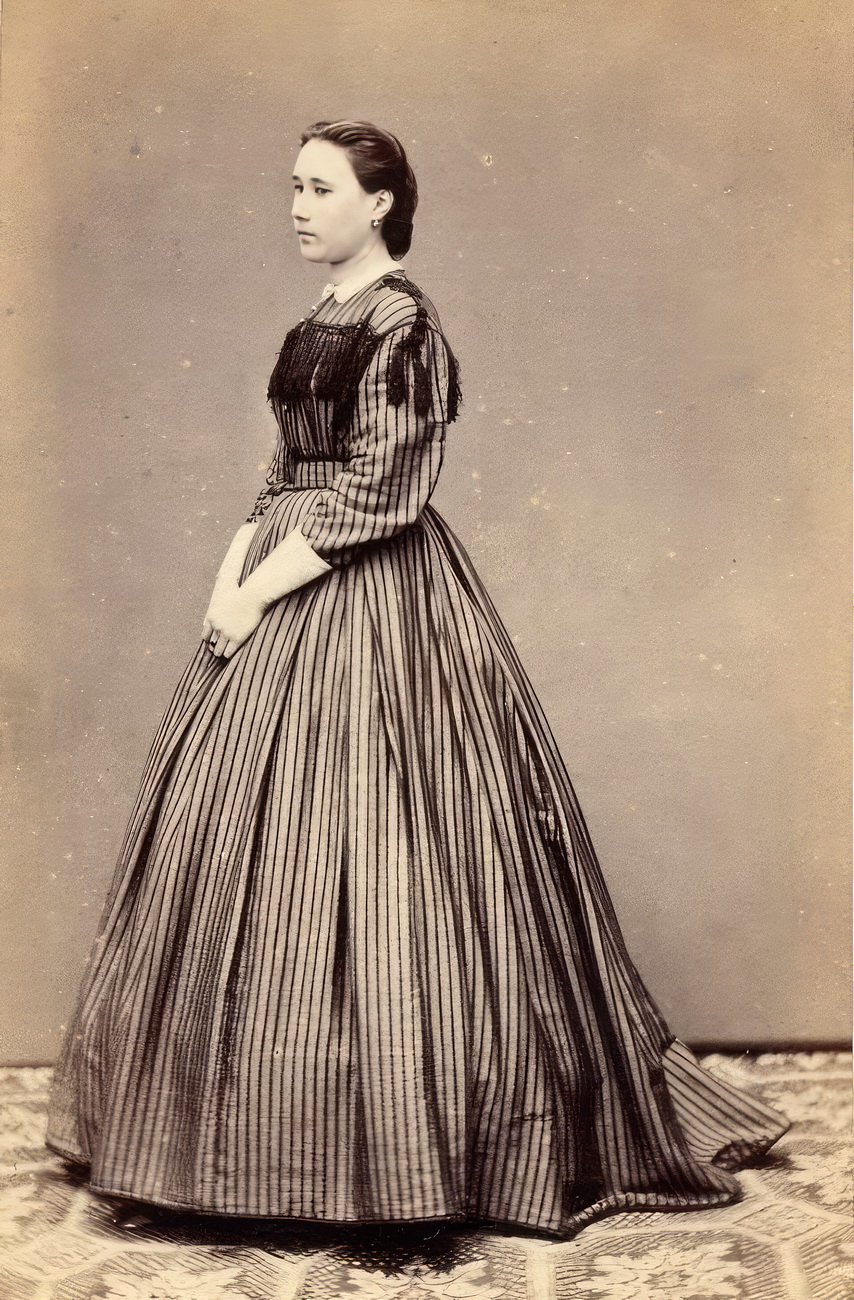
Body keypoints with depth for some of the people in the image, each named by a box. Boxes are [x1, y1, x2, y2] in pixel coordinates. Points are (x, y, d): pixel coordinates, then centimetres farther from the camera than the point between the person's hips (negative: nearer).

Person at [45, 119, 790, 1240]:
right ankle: (279, 1126, 23)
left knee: (351, 841, -8)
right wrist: (231, 572, 3)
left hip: (372, 603, -9)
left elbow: (376, 493, -16)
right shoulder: (319, 324, 16)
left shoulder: (401, 323, -10)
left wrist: (261, 591, -15)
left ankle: (394, 1143, 6)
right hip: (289, 603, 9)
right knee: (246, 843, 10)